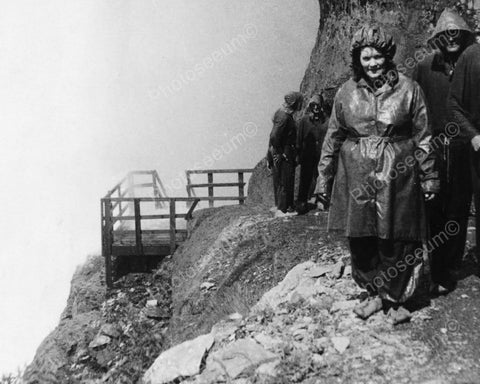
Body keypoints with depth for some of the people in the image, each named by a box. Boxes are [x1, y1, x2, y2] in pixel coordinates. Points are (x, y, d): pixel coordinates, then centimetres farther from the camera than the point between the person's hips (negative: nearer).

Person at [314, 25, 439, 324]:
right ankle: (375, 293, 26)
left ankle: (396, 299, 21)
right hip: (356, 178, 2)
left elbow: (422, 137, 2)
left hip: (397, 176, -2)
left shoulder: (408, 89, -1)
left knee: (395, 242, 3)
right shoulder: (346, 93, 4)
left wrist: (429, 178, 1)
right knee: (361, 240, 7)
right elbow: (333, 138, 9)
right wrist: (323, 177, 8)